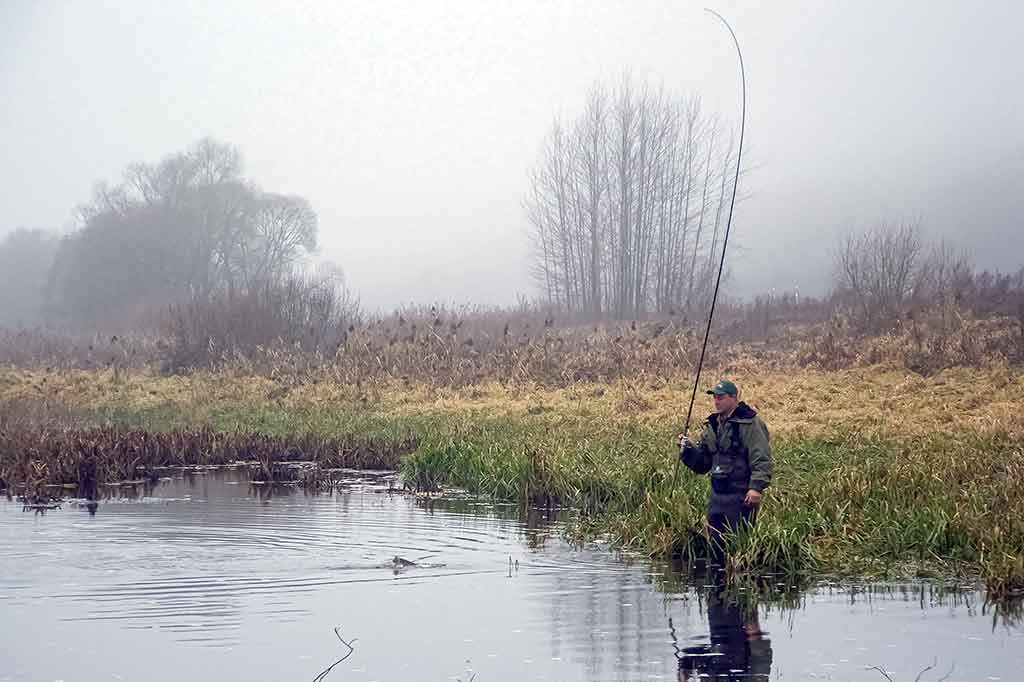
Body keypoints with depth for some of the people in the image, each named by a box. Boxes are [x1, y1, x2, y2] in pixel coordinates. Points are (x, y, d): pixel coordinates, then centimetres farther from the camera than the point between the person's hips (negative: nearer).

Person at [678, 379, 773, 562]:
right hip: (717, 496, 8)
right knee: (716, 546, 11)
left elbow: (762, 459, -14)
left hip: (742, 497, -8)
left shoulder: (749, 423, -8)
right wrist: (688, 449, 1)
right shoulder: (712, 426, 15)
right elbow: (701, 463, 19)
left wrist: (757, 486, -24)